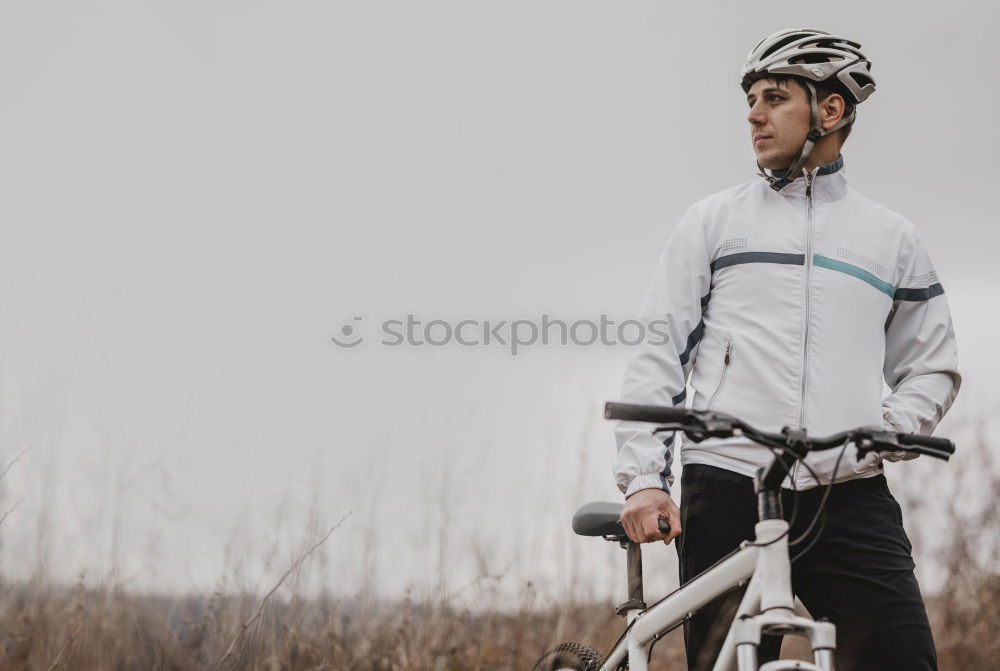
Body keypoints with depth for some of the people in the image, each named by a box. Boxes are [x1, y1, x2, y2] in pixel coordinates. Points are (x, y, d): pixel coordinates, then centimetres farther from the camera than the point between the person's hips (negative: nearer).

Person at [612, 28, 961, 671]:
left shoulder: (892, 237, 18)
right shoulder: (713, 221, 14)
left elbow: (934, 368, 21)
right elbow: (656, 356, 9)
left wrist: (889, 431, 0)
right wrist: (643, 477, -3)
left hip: (851, 498, 1)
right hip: (727, 494, -1)